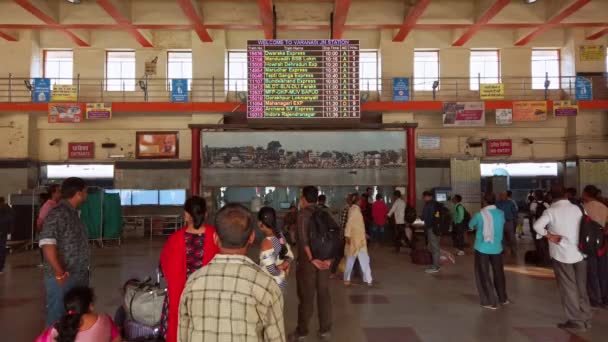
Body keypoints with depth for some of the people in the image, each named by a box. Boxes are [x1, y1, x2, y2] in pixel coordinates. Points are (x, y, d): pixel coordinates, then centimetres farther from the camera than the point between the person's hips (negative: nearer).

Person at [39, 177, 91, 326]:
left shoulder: (74, 213, 12)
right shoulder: (57, 214, -16)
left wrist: (84, 271, 15)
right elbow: (47, 244, -24)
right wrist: (60, 274, -23)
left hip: (80, 276, 9)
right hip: (63, 278, -9)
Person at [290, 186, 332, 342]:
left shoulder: (303, 214, -10)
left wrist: (311, 259, -17)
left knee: (306, 296, 4)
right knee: (324, 295, 11)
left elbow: (303, 238, -20)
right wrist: (329, 258, -1)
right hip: (324, 260, 5)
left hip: (307, 260, -5)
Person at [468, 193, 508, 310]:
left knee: (483, 275, 7)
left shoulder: (480, 215, -12)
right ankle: (503, 298, 34)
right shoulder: (501, 214, -2)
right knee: (499, 273, 19)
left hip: (482, 248, -4)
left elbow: (471, 226, 5)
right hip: (497, 248, 4)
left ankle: (491, 302, 8)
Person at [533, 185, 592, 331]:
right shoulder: (577, 208, 1)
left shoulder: (551, 211, -12)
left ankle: (576, 320, 11)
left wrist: (549, 236, -12)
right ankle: (586, 318, 23)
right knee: (581, 287, 15)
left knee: (568, 288, 6)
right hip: (580, 252, 4)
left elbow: (537, 226, -27)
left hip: (562, 254, -4)